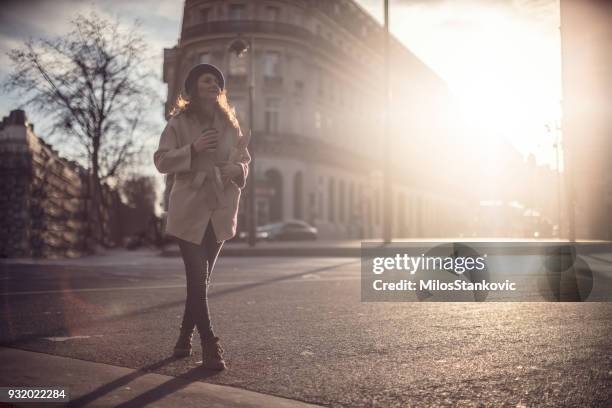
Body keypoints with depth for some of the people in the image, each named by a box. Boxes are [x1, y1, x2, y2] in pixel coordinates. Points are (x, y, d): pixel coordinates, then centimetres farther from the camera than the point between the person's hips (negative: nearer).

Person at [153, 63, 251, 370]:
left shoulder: (229, 124, 8)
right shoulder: (178, 122, -2)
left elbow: (243, 160, 14)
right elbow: (161, 161, -7)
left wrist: (236, 169, -9)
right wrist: (192, 149, -21)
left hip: (220, 211, 4)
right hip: (189, 210, -4)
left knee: (201, 278, 12)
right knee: (197, 279, -8)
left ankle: (185, 335, 27)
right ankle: (209, 345, -2)